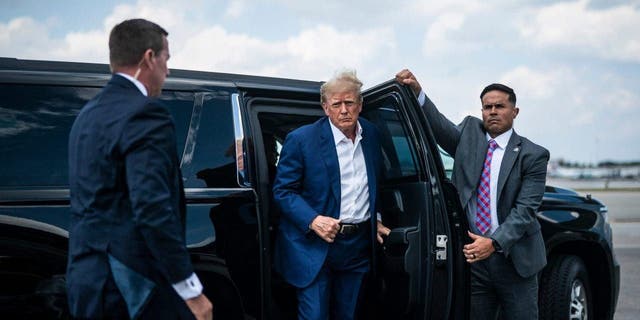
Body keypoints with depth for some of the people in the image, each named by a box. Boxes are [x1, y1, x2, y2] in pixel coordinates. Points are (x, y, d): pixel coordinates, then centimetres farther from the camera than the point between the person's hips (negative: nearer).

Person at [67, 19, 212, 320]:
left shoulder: (88, 114, 14)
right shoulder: (146, 114, -14)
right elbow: (153, 210, -23)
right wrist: (192, 291, -20)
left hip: (86, 277, 9)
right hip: (133, 284, -9)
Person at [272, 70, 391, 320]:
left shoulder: (371, 135, 5)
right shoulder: (301, 139, -11)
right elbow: (282, 190, -9)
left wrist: (375, 219, 13)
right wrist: (313, 220, -21)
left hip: (358, 244, 5)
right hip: (314, 245, -5)